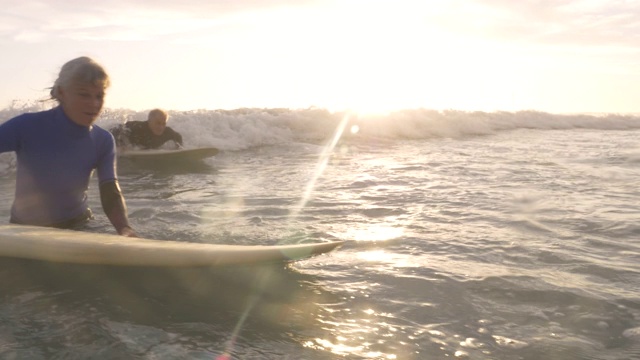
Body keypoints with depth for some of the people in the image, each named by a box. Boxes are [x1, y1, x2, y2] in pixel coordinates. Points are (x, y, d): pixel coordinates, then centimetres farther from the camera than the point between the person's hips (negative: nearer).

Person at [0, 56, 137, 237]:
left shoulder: (103, 141, -9)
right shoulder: (27, 127, -18)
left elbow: (110, 193, -19)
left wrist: (125, 229, -39)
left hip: (78, 227, 2)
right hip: (24, 230, -1)